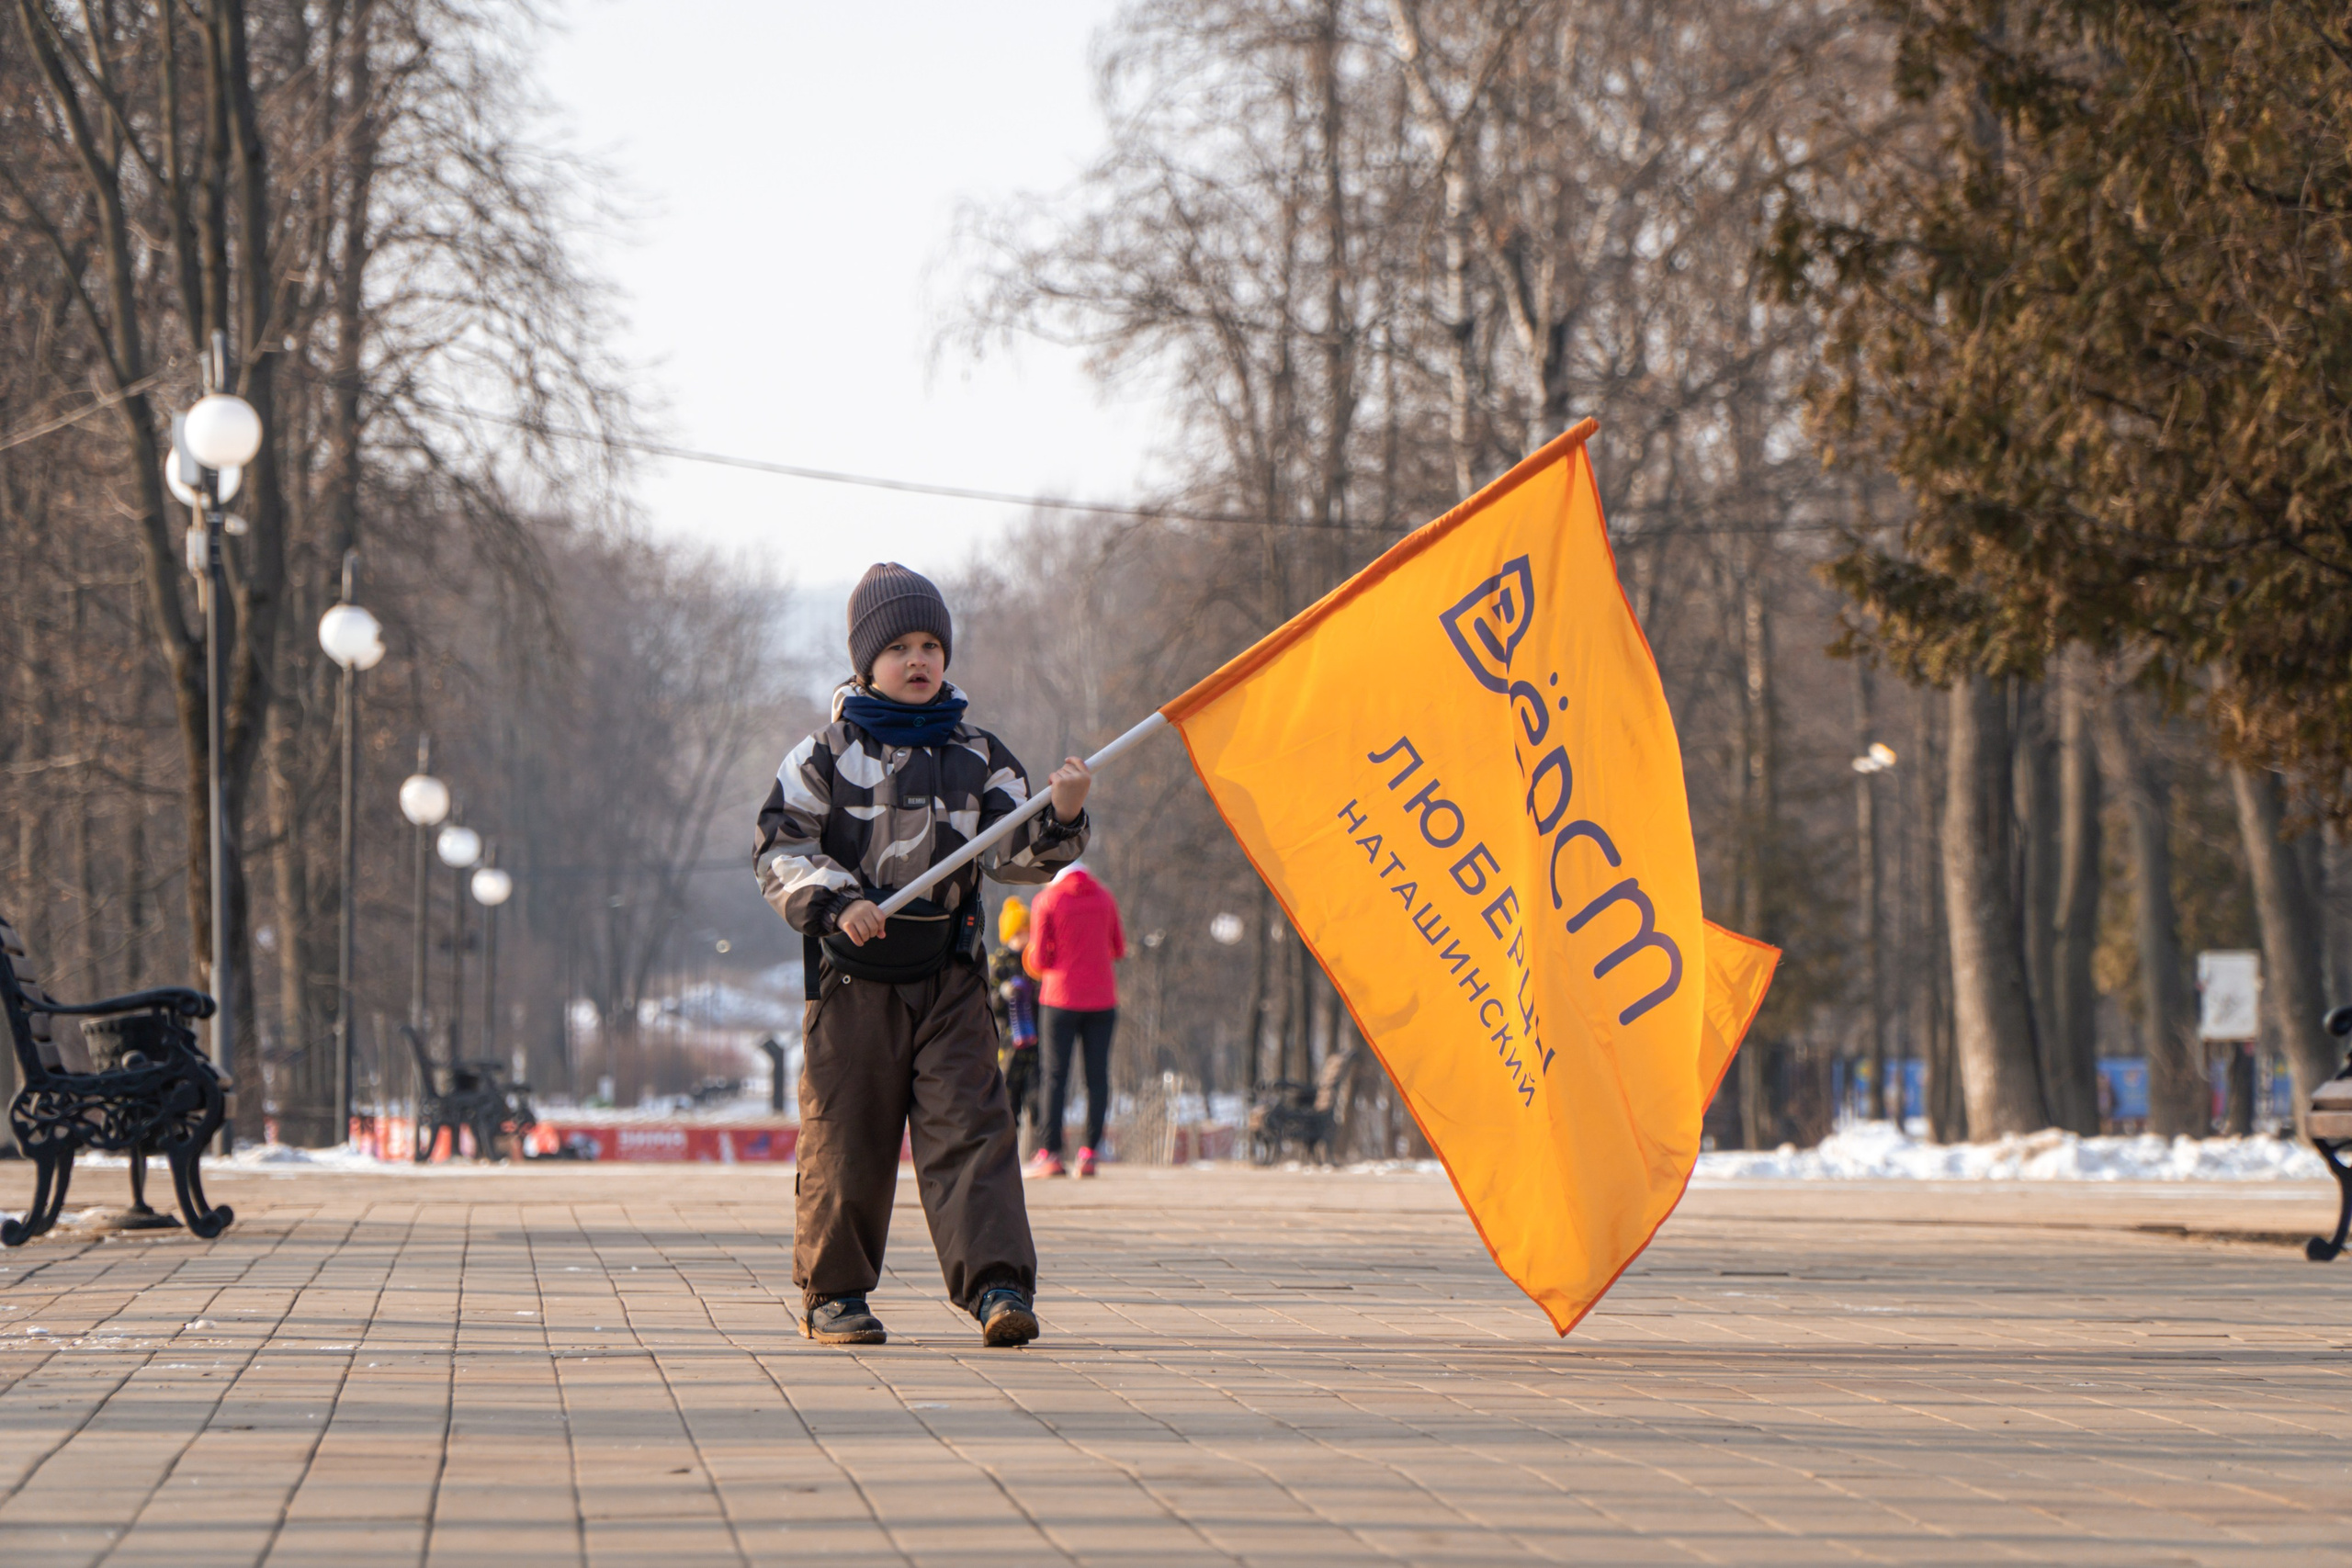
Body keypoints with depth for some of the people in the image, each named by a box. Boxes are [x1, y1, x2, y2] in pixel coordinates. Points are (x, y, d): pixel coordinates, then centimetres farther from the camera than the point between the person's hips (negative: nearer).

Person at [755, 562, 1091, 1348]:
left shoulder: (977, 754, 10)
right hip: (854, 976, -2)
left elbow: (1015, 854, 7)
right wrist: (833, 902, -16)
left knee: (971, 1128, -9)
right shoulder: (827, 755, 1)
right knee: (846, 1138, 3)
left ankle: (998, 1284, -16)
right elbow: (780, 849, -1)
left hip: (950, 979, 2)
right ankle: (832, 1291, 17)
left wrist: (1060, 820, -13)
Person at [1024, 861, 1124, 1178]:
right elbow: (1119, 950, 15)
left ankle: (1051, 1153, -7)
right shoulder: (1105, 898, 9)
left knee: (1056, 1075, -1)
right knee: (1097, 1075, 3)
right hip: (1102, 997, 3)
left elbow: (1038, 959, -5)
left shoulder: (1047, 901, -1)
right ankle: (1089, 1153, -2)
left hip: (1063, 997, -3)